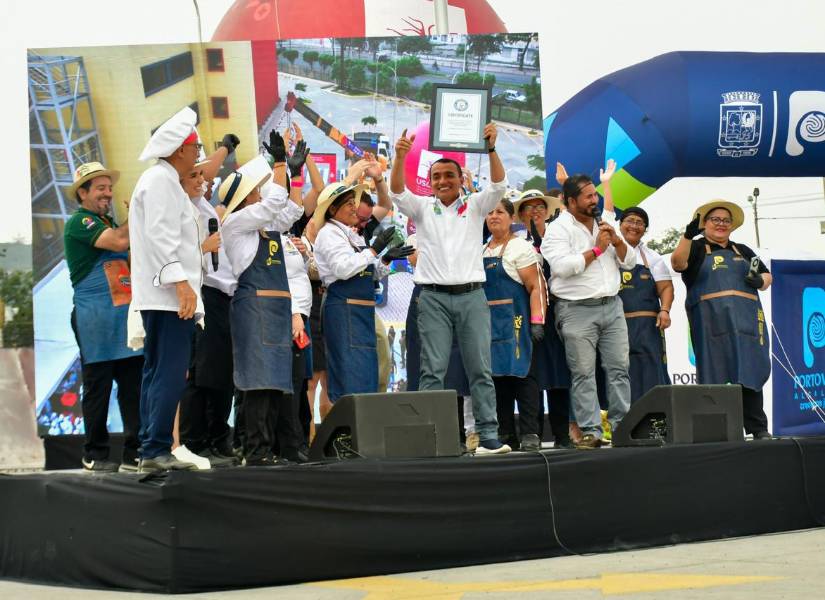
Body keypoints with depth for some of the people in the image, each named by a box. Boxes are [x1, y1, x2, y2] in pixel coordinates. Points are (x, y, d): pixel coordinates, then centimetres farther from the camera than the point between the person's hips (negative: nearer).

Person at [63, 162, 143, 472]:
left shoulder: (109, 223, 20)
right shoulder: (79, 222, -6)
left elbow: (130, 257, 25)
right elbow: (119, 242, -20)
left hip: (125, 315, 7)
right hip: (95, 316, -7)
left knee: (134, 383, 3)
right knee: (98, 386, -1)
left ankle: (135, 453, 7)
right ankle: (95, 455, 7)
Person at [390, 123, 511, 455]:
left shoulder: (475, 206, 11)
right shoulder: (422, 208, 11)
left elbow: (499, 184, -3)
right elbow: (397, 191, -4)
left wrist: (490, 149, -18)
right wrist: (400, 157, -22)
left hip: (471, 294, 0)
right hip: (434, 297, 0)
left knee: (480, 369, 0)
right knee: (433, 370, -3)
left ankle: (489, 437, 0)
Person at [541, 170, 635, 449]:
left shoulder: (606, 222, 14)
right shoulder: (558, 229, -4)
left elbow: (629, 262, 14)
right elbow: (562, 266, -20)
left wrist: (617, 241, -6)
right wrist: (597, 249, -11)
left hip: (612, 305, 5)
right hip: (577, 310, -5)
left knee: (619, 368, 3)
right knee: (583, 373, -4)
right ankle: (591, 431, -1)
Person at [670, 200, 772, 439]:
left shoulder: (743, 251, 25)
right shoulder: (697, 248, 12)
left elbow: (767, 277, 28)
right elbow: (677, 263, -8)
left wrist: (760, 280, 4)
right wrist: (688, 236, -24)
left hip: (745, 318, 4)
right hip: (711, 319, -3)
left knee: (750, 371, -3)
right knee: (713, 374, -7)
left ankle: (758, 428, -1)